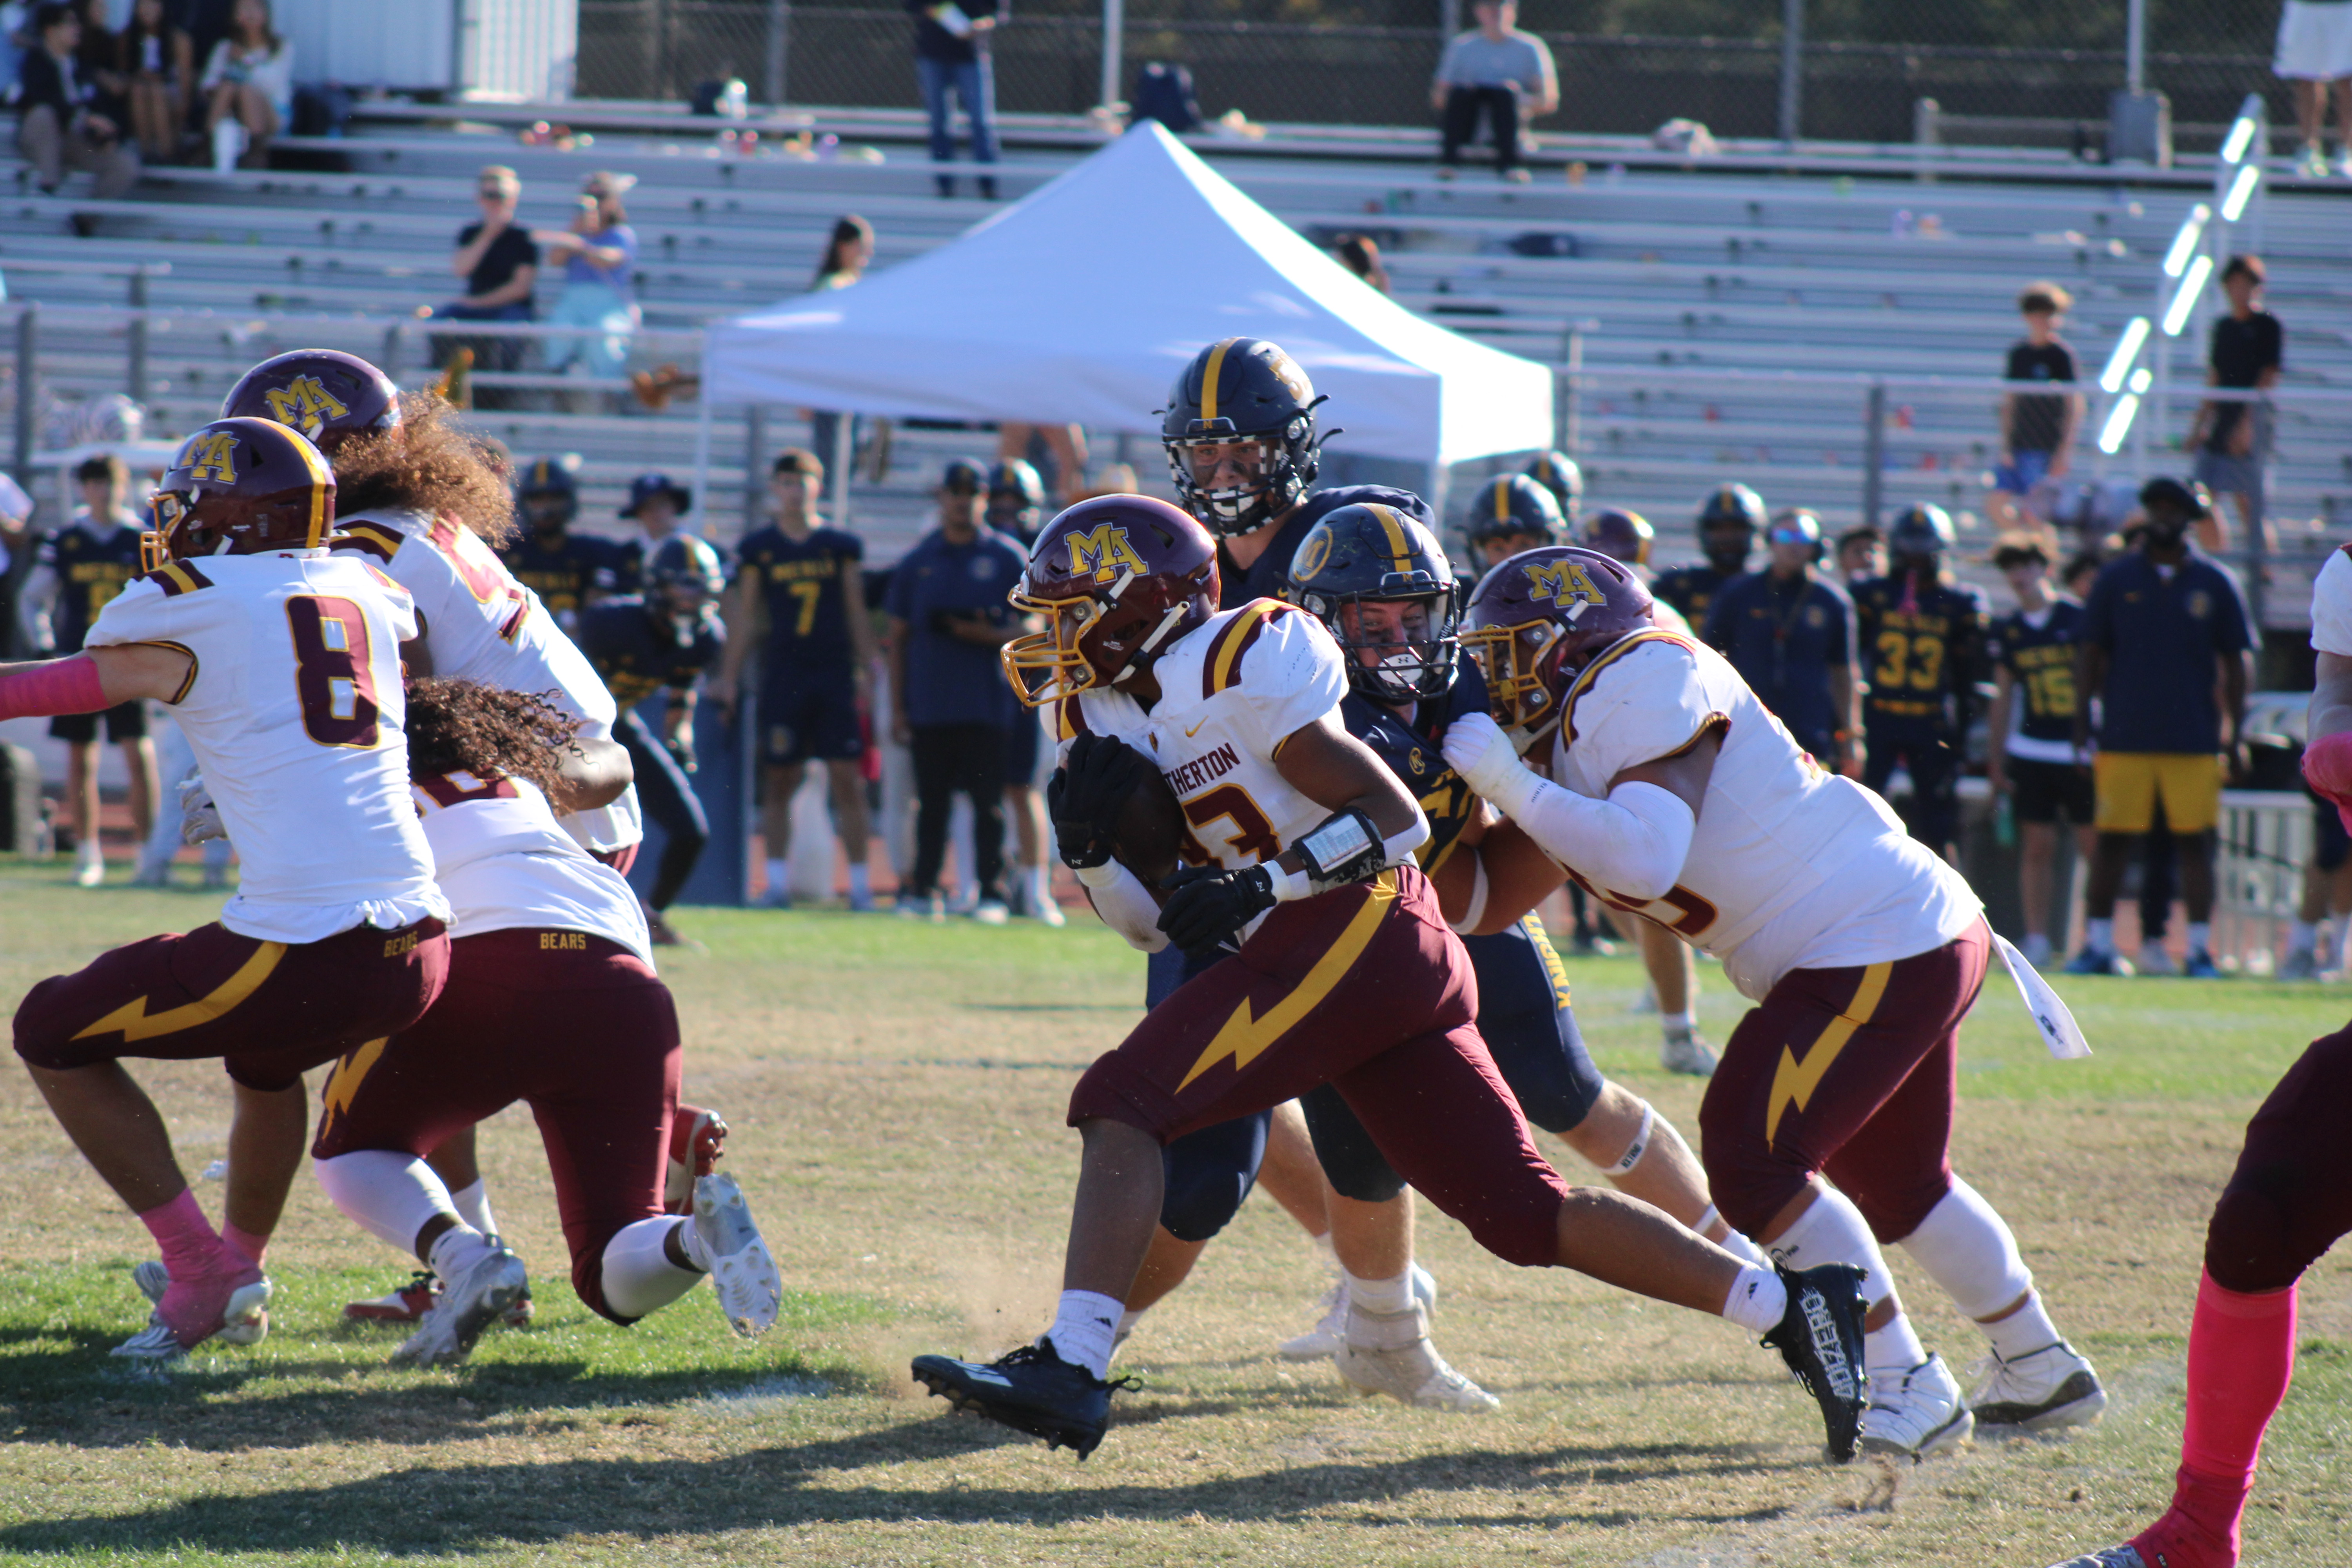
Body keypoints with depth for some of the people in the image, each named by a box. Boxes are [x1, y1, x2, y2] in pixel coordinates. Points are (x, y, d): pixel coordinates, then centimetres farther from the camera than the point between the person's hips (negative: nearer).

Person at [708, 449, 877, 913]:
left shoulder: (842, 546, 6)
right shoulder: (757, 549, 6)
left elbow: (857, 614, 9)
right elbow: (744, 618, 9)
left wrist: (868, 674, 5)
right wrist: (728, 678, 6)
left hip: (835, 673, 0)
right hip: (782, 676, 0)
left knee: (847, 779, -3)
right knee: (779, 780, 1)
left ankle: (860, 883, 0)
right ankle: (777, 882, 6)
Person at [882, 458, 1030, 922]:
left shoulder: (1009, 559, 4)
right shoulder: (918, 561, 10)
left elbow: (1032, 626, 4)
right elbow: (898, 637, 12)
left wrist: (990, 636, -16)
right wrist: (897, 707, 6)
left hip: (986, 704, -2)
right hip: (928, 705, 2)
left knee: (988, 803, -2)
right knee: (931, 803, 5)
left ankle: (992, 892, 2)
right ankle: (923, 890, 10)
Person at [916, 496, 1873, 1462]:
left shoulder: (1240, 669, -8)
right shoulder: (1110, 719, 18)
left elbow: (1396, 821, -11)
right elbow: (1154, 923, 19)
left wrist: (1261, 885, -19)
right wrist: (1092, 843, 1)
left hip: (1353, 934, -10)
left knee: (1124, 1104, -16)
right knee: (1527, 1215, 8)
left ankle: (1072, 1368, -26)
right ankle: (1786, 1305, 11)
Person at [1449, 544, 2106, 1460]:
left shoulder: (1642, 689, -16)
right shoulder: (1588, 728, 13)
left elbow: (1644, 861, -31)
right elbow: (1489, 904, 16)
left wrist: (1510, 785, -23)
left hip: (1883, 951, -11)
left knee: (1750, 1157, -15)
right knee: (1894, 1183, 25)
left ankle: (1908, 1386, -9)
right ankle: (2042, 1373, 40)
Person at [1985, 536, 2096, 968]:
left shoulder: (2080, 618, -4)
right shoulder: (2006, 631, 7)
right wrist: (1995, 761, 12)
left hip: (2081, 751, -3)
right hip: (2030, 751, 3)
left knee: (2094, 848, -3)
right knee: (2037, 848, 2)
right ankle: (2037, 941, 7)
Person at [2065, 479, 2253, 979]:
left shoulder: (2214, 583, 5)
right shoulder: (2117, 577, 5)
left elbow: (2237, 662, 9)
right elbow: (2090, 656, 8)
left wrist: (2235, 733, 2)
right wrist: (2081, 728, 3)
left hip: (2195, 744, 0)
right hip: (2125, 740, 0)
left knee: (2195, 844, 2)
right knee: (2113, 842, 1)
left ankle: (2200, 949, 7)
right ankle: (2097, 946, 7)